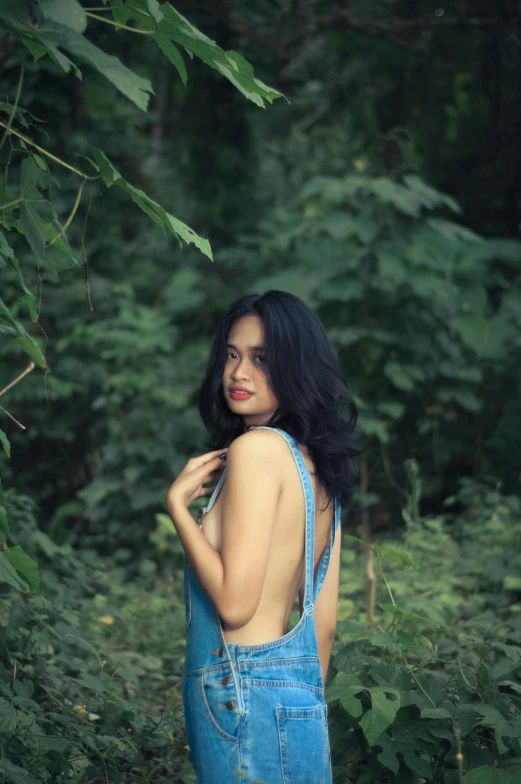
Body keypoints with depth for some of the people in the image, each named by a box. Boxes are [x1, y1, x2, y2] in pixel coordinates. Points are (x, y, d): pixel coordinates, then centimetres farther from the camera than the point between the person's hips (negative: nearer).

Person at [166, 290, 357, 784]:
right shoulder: (318, 465, 11)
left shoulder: (256, 448, -14)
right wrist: (306, 703, 21)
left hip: (244, 692, -8)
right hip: (300, 694, 9)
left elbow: (235, 603, -19)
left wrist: (177, 503, -9)